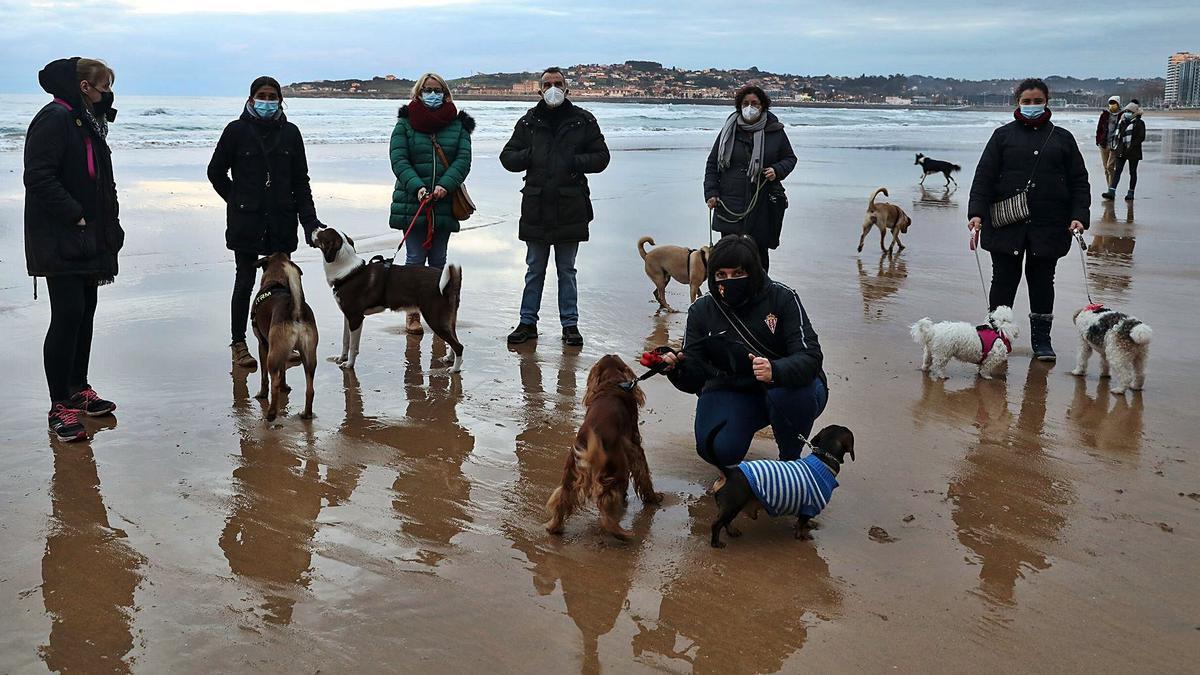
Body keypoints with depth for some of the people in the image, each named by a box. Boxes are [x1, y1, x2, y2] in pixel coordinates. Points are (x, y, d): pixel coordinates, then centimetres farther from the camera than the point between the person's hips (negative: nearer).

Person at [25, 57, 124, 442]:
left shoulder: (87, 122, 17)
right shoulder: (54, 119, -13)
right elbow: (39, 178, -21)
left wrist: (107, 226, 12)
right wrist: (76, 216, -21)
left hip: (86, 239, 10)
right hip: (59, 240, -9)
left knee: (85, 311, 13)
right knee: (68, 315, -9)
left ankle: (78, 390, 25)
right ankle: (60, 408, -4)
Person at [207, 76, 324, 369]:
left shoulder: (289, 132, 6)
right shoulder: (237, 130, -2)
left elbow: (301, 181, 8)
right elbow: (216, 172, 7)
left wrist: (309, 220, 1)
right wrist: (237, 200, 2)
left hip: (281, 221, 3)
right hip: (246, 221, -3)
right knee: (245, 281, 2)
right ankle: (238, 344, 11)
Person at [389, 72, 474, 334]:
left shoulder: (458, 125, 8)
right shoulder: (405, 123, 4)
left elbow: (463, 159, -2)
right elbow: (398, 159, -6)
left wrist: (445, 185, -19)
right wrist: (417, 187, -21)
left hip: (444, 204, 2)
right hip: (412, 202, -1)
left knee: (438, 260, 9)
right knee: (415, 259, 0)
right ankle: (413, 314, 6)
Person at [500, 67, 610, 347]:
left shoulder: (583, 121, 3)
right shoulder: (529, 122, 7)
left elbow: (601, 157, 4)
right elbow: (507, 157, 10)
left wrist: (575, 161, -11)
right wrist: (529, 156, -9)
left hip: (570, 208, -1)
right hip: (536, 207, 1)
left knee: (567, 271, 8)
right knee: (534, 269, 9)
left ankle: (570, 324, 15)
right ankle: (528, 322, 17)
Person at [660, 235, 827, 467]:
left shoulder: (782, 298, -16)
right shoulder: (701, 310, -6)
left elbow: (811, 357, -26)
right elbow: (694, 379, -9)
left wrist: (775, 371, -47)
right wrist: (677, 369, -35)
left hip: (787, 384, -2)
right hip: (732, 393, 2)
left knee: (788, 394, -38)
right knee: (719, 450, -25)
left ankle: (790, 459, -7)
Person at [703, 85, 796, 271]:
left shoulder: (775, 131, 4)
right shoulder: (729, 131, 6)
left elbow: (790, 158, 14)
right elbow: (712, 163, 11)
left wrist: (777, 170, -7)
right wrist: (711, 192, 1)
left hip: (763, 205, 0)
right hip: (730, 205, 0)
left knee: (760, 251, 5)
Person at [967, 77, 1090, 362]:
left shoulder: (1062, 138, 10)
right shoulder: (1003, 135, 6)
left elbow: (1079, 181, 9)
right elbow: (984, 176, 0)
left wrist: (1078, 216, -4)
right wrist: (977, 212, -11)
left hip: (1048, 225, 1)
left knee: (1042, 281, 8)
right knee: (1004, 280, 3)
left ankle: (1041, 339, 17)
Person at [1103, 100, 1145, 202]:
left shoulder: (1139, 123, -5)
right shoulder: (1122, 122, 12)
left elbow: (1141, 137, -11)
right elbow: (1117, 134, 21)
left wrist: (1131, 146, -18)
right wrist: (1115, 145, 8)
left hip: (1133, 152, -5)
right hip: (1121, 151, 5)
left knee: (1132, 172, 6)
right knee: (1117, 171, -5)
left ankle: (1130, 193, 13)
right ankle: (1112, 192, -11)